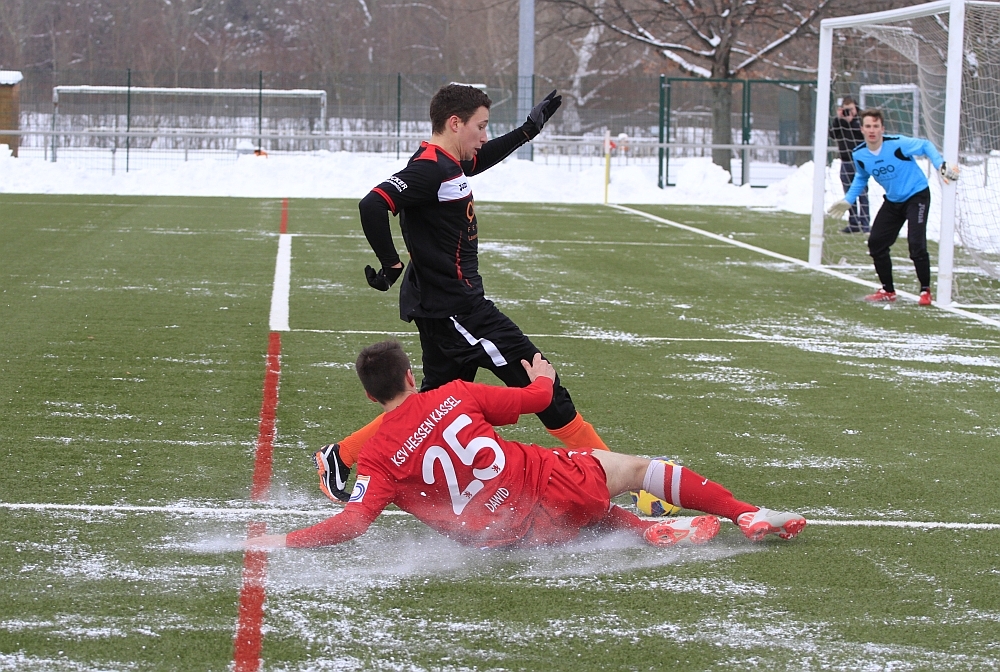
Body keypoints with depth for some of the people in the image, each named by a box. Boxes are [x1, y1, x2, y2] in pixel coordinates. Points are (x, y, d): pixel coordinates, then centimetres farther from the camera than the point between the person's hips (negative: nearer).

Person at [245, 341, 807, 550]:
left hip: (512, 536, 1)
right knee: (638, 466, 19)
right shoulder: (453, 396, -3)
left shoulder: (378, 459, -5)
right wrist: (543, 378, 31)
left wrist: (283, 541, -6)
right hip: (552, 486, -1)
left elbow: (353, 523, -15)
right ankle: (749, 515, 19)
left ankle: (654, 529, 10)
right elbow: (537, 399, 7)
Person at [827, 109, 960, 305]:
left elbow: (926, 145, -11)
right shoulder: (859, 155, -7)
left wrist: (941, 165, -23)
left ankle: (926, 291, -4)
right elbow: (861, 178, 14)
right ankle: (888, 290, 19)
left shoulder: (897, 144, -24)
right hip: (893, 201, 6)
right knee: (876, 243, 3)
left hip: (917, 195, -6)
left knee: (916, 243, -18)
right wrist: (848, 200, 9)